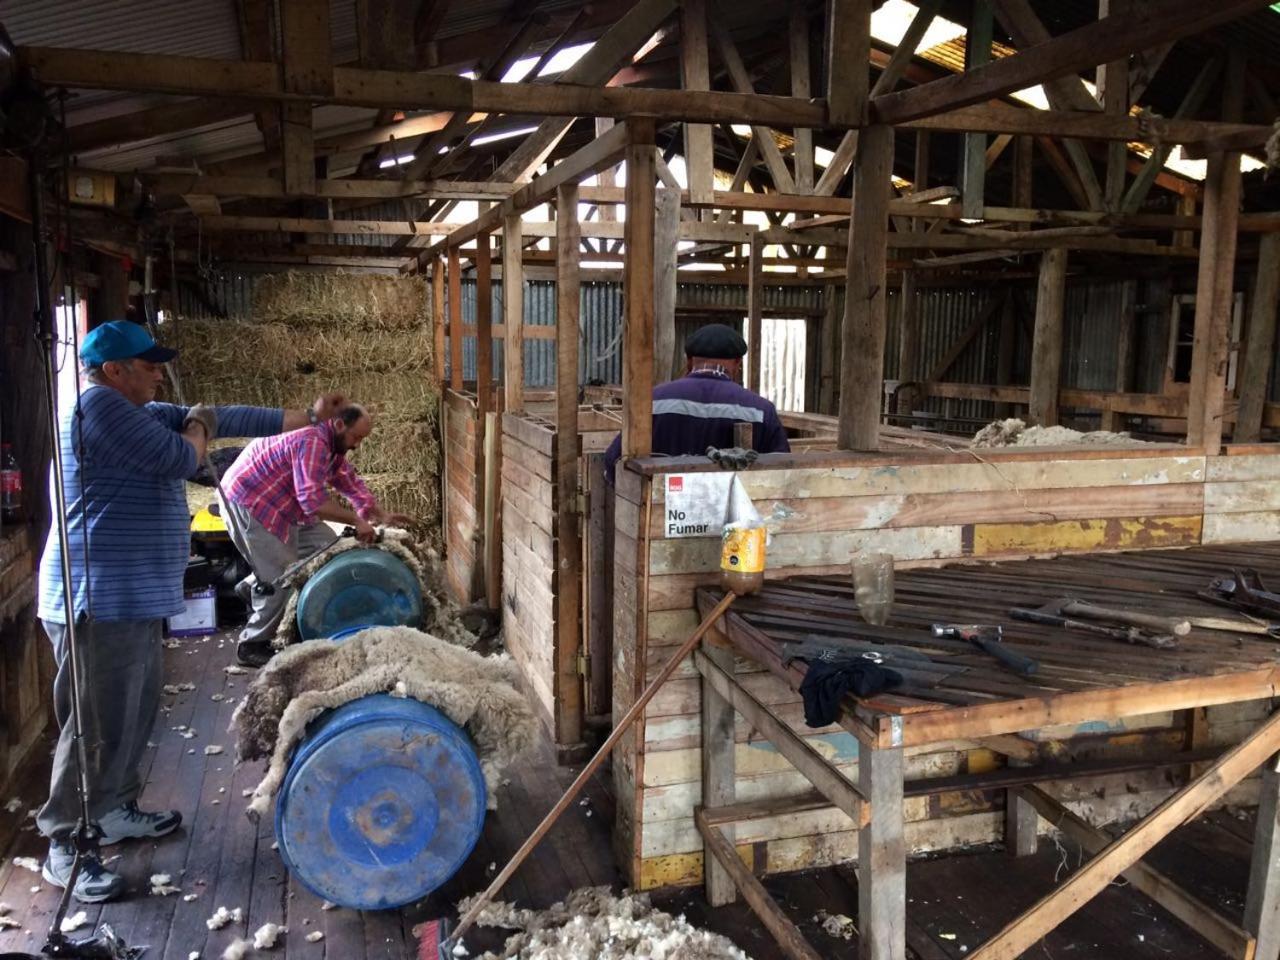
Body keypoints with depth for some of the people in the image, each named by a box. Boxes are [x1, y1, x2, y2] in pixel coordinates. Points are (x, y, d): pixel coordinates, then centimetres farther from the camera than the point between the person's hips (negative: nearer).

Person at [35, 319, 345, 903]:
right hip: (101, 598, -10)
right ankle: (65, 848, 9)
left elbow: (222, 419, 17)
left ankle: (115, 811, 34)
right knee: (97, 723, -3)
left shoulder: (138, 413, 16)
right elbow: (181, 459, -18)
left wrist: (307, 417, 18)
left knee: (135, 711, 19)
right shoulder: (99, 404, -14)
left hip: (133, 596, 10)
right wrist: (197, 428, 5)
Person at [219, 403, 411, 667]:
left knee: (325, 543, 9)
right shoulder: (311, 442, -27)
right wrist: (356, 520, -26)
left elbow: (350, 481, 13)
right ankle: (252, 646, 5)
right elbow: (314, 500, -34)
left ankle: (254, 584, 17)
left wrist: (382, 515, 3)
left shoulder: (333, 443, 7)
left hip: (277, 504, 10)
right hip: (247, 503, -10)